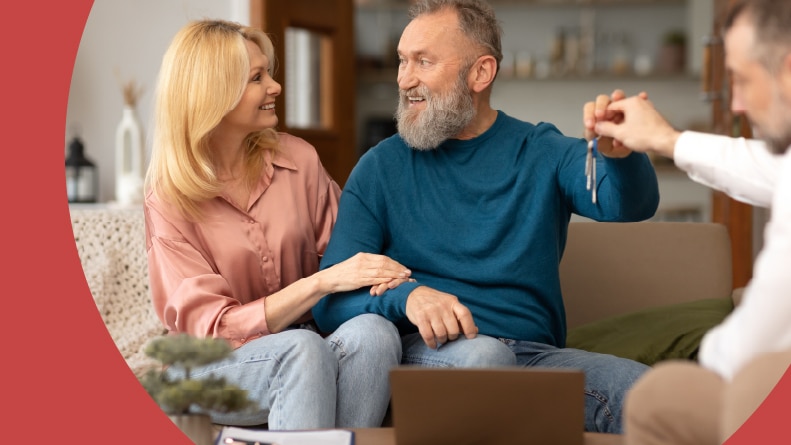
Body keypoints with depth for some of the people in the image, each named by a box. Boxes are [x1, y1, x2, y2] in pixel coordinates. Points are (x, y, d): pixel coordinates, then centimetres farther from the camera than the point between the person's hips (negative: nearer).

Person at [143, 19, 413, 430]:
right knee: (303, 347, -35)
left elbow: (347, 252, 8)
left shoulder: (298, 159, 4)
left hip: (300, 347, 3)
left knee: (373, 330, -30)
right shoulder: (169, 200, -6)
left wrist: (385, 273, -18)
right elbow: (213, 328, -12)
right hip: (218, 370, -3)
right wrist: (322, 282, -23)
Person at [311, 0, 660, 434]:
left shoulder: (541, 153, 10)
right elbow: (329, 301, 1)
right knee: (481, 354, -37)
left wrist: (619, 153, -34)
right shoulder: (382, 167, 8)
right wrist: (406, 296, -21)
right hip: (427, 352, -1)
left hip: (535, 352, 1)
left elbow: (631, 204, -10)